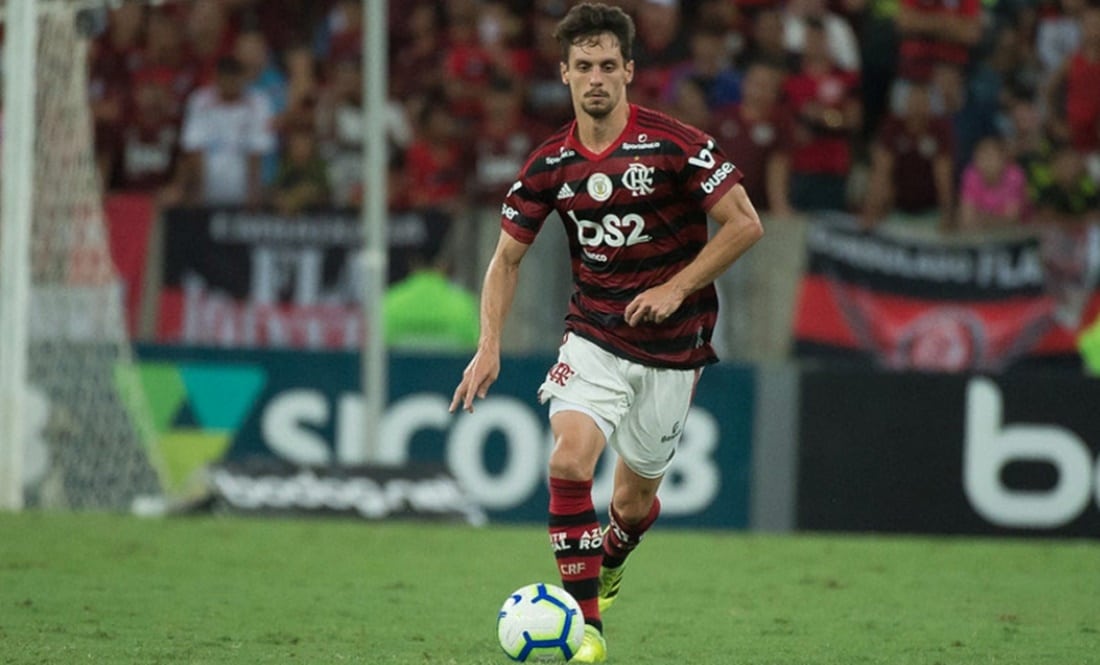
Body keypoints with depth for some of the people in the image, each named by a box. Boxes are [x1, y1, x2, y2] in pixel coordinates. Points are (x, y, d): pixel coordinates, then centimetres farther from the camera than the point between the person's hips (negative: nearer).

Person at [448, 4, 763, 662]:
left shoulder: (673, 143, -13)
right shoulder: (550, 164, -2)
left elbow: (745, 224, -9)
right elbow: (508, 258, 7)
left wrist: (677, 288, -16)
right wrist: (490, 347, -5)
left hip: (672, 344, -2)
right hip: (594, 332, 2)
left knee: (634, 497, 9)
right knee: (569, 458, -23)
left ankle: (612, 558, 47)